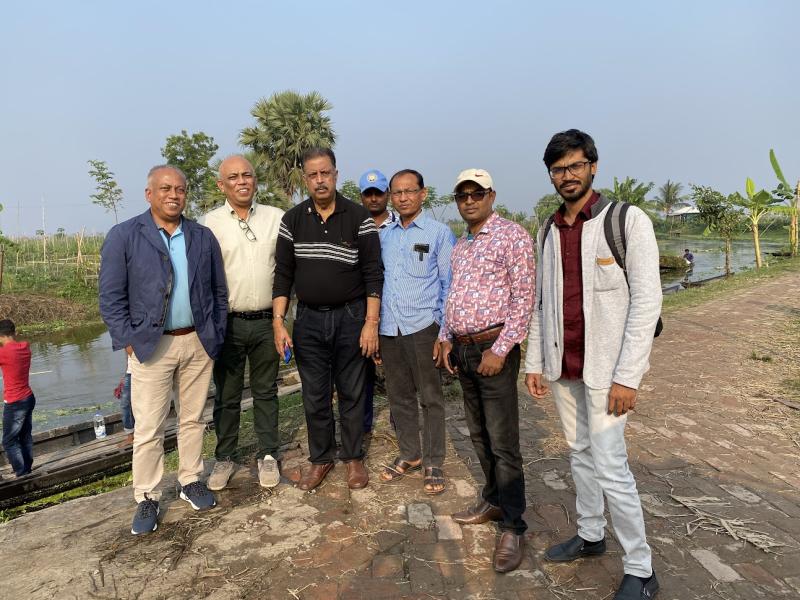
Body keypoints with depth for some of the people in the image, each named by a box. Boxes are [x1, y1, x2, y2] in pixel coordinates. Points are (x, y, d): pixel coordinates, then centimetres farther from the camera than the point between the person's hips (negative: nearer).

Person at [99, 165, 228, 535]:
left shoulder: (204, 237, 7)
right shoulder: (123, 236, -2)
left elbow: (219, 292, 10)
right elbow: (111, 297, -3)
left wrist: (216, 335, 5)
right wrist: (128, 341, -9)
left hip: (198, 342, 3)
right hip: (152, 345, -3)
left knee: (193, 419, 14)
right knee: (148, 428, 3)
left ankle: (191, 481, 29)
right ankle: (147, 498, 19)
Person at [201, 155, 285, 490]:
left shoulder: (276, 218, 2)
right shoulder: (210, 223, -2)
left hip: (266, 321, 1)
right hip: (228, 322, -1)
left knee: (266, 391, 13)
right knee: (226, 395, 12)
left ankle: (268, 455, 28)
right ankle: (225, 457, 30)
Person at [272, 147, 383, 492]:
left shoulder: (359, 217, -5)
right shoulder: (292, 220, 3)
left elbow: (373, 273, -6)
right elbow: (283, 274, 4)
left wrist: (371, 323, -11)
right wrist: (278, 323, -3)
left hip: (350, 316, -2)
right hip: (309, 318, 2)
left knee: (351, 393, 9)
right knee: (314, 395, 10)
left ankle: (353, 457, 27)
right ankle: (320, 459, 28)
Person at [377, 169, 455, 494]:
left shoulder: (439, 233, 0)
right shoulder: (383, 236, 12)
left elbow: (449, 284, -1)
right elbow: (376, 282, 16)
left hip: (423, 327, -4)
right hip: (389, 329, 4)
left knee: (430, 398, 5)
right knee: (399, 396, 13)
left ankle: (433, 463, 18)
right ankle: (409, 454, 30)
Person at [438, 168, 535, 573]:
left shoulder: (512, 236, -7)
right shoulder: (461, 244, 17)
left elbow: (523, 299, -13)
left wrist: (500, 349, -18)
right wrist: (446, 338, 13)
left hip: (493, 348, -8)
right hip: (462, 350, 8)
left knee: (502, 442, -3)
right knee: (479, 434, 16)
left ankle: (513, 527, 9)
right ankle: (494, 501, 32)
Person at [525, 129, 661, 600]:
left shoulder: (628, 221, -8)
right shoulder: (550, 232, 10)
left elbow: (647, 300, -12)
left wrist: (627, 377, -17)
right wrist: (535, 362, 9)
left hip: (605, 368, -5)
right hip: (563, 367, 6)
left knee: (610, 467, -4)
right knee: (580, 455, 16)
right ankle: (590, 536, 34)